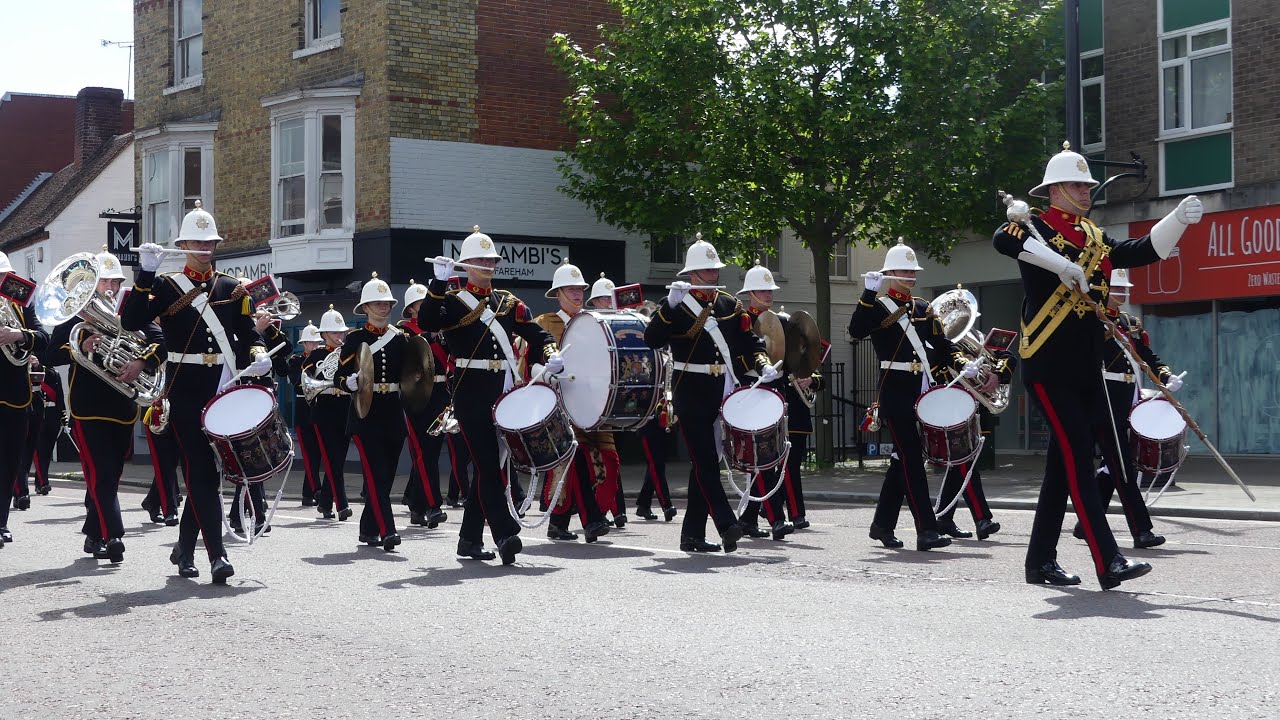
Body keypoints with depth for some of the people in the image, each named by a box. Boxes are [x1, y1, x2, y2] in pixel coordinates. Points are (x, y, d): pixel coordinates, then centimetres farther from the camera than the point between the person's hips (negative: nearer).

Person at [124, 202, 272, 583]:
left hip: (222, 387, 3)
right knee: (201, 469, -9)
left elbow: (249, 334, 12)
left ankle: (185, 548, 24)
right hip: (185, 389, -3)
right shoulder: (165, 286, 3)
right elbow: (132, 322, -11)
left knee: (203, 469, 8)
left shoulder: (232, 288, 12)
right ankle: (217, 555, -12)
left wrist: (258, 355, -10)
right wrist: (145, 272, -18)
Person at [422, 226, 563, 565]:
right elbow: (427, 323, -17)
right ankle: (505, 534, -17)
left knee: (490, 464, 8)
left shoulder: (508, 302, 16)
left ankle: (469, 539, 16)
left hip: (504, 394, 5)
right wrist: (439, 282, -27)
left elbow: (536, 334, 11)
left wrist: (552, 356, -9)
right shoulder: (453, 301, 2)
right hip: (471, 394, -5)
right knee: (487, 464, -11)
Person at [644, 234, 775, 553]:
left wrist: (763, 365, -2)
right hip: (691, 394, -5)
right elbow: (652, 340, -17)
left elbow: (749, 340, 16)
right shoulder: (676, 305, -4)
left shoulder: (729, 304, 12)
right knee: (706, 463, -10)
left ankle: (692, 535, 14)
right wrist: (670, 305, -27)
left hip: (722, 392, 5)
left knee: (705, 464, 9)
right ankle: (727, 526, -15)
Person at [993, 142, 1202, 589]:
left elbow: (1144, 251, 11)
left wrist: (1180, 218, -4)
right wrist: (1061, 264, -30)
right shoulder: (1033, 226, -3)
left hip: (1086, 368, 7)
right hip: (1048, 366, -7)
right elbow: (1003, 239, -25)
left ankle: (1041, 561, 18)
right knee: (1078, 456, -12)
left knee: (1065, 461, 10)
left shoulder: (1093, 237, 18)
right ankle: (1108, 563, -15)